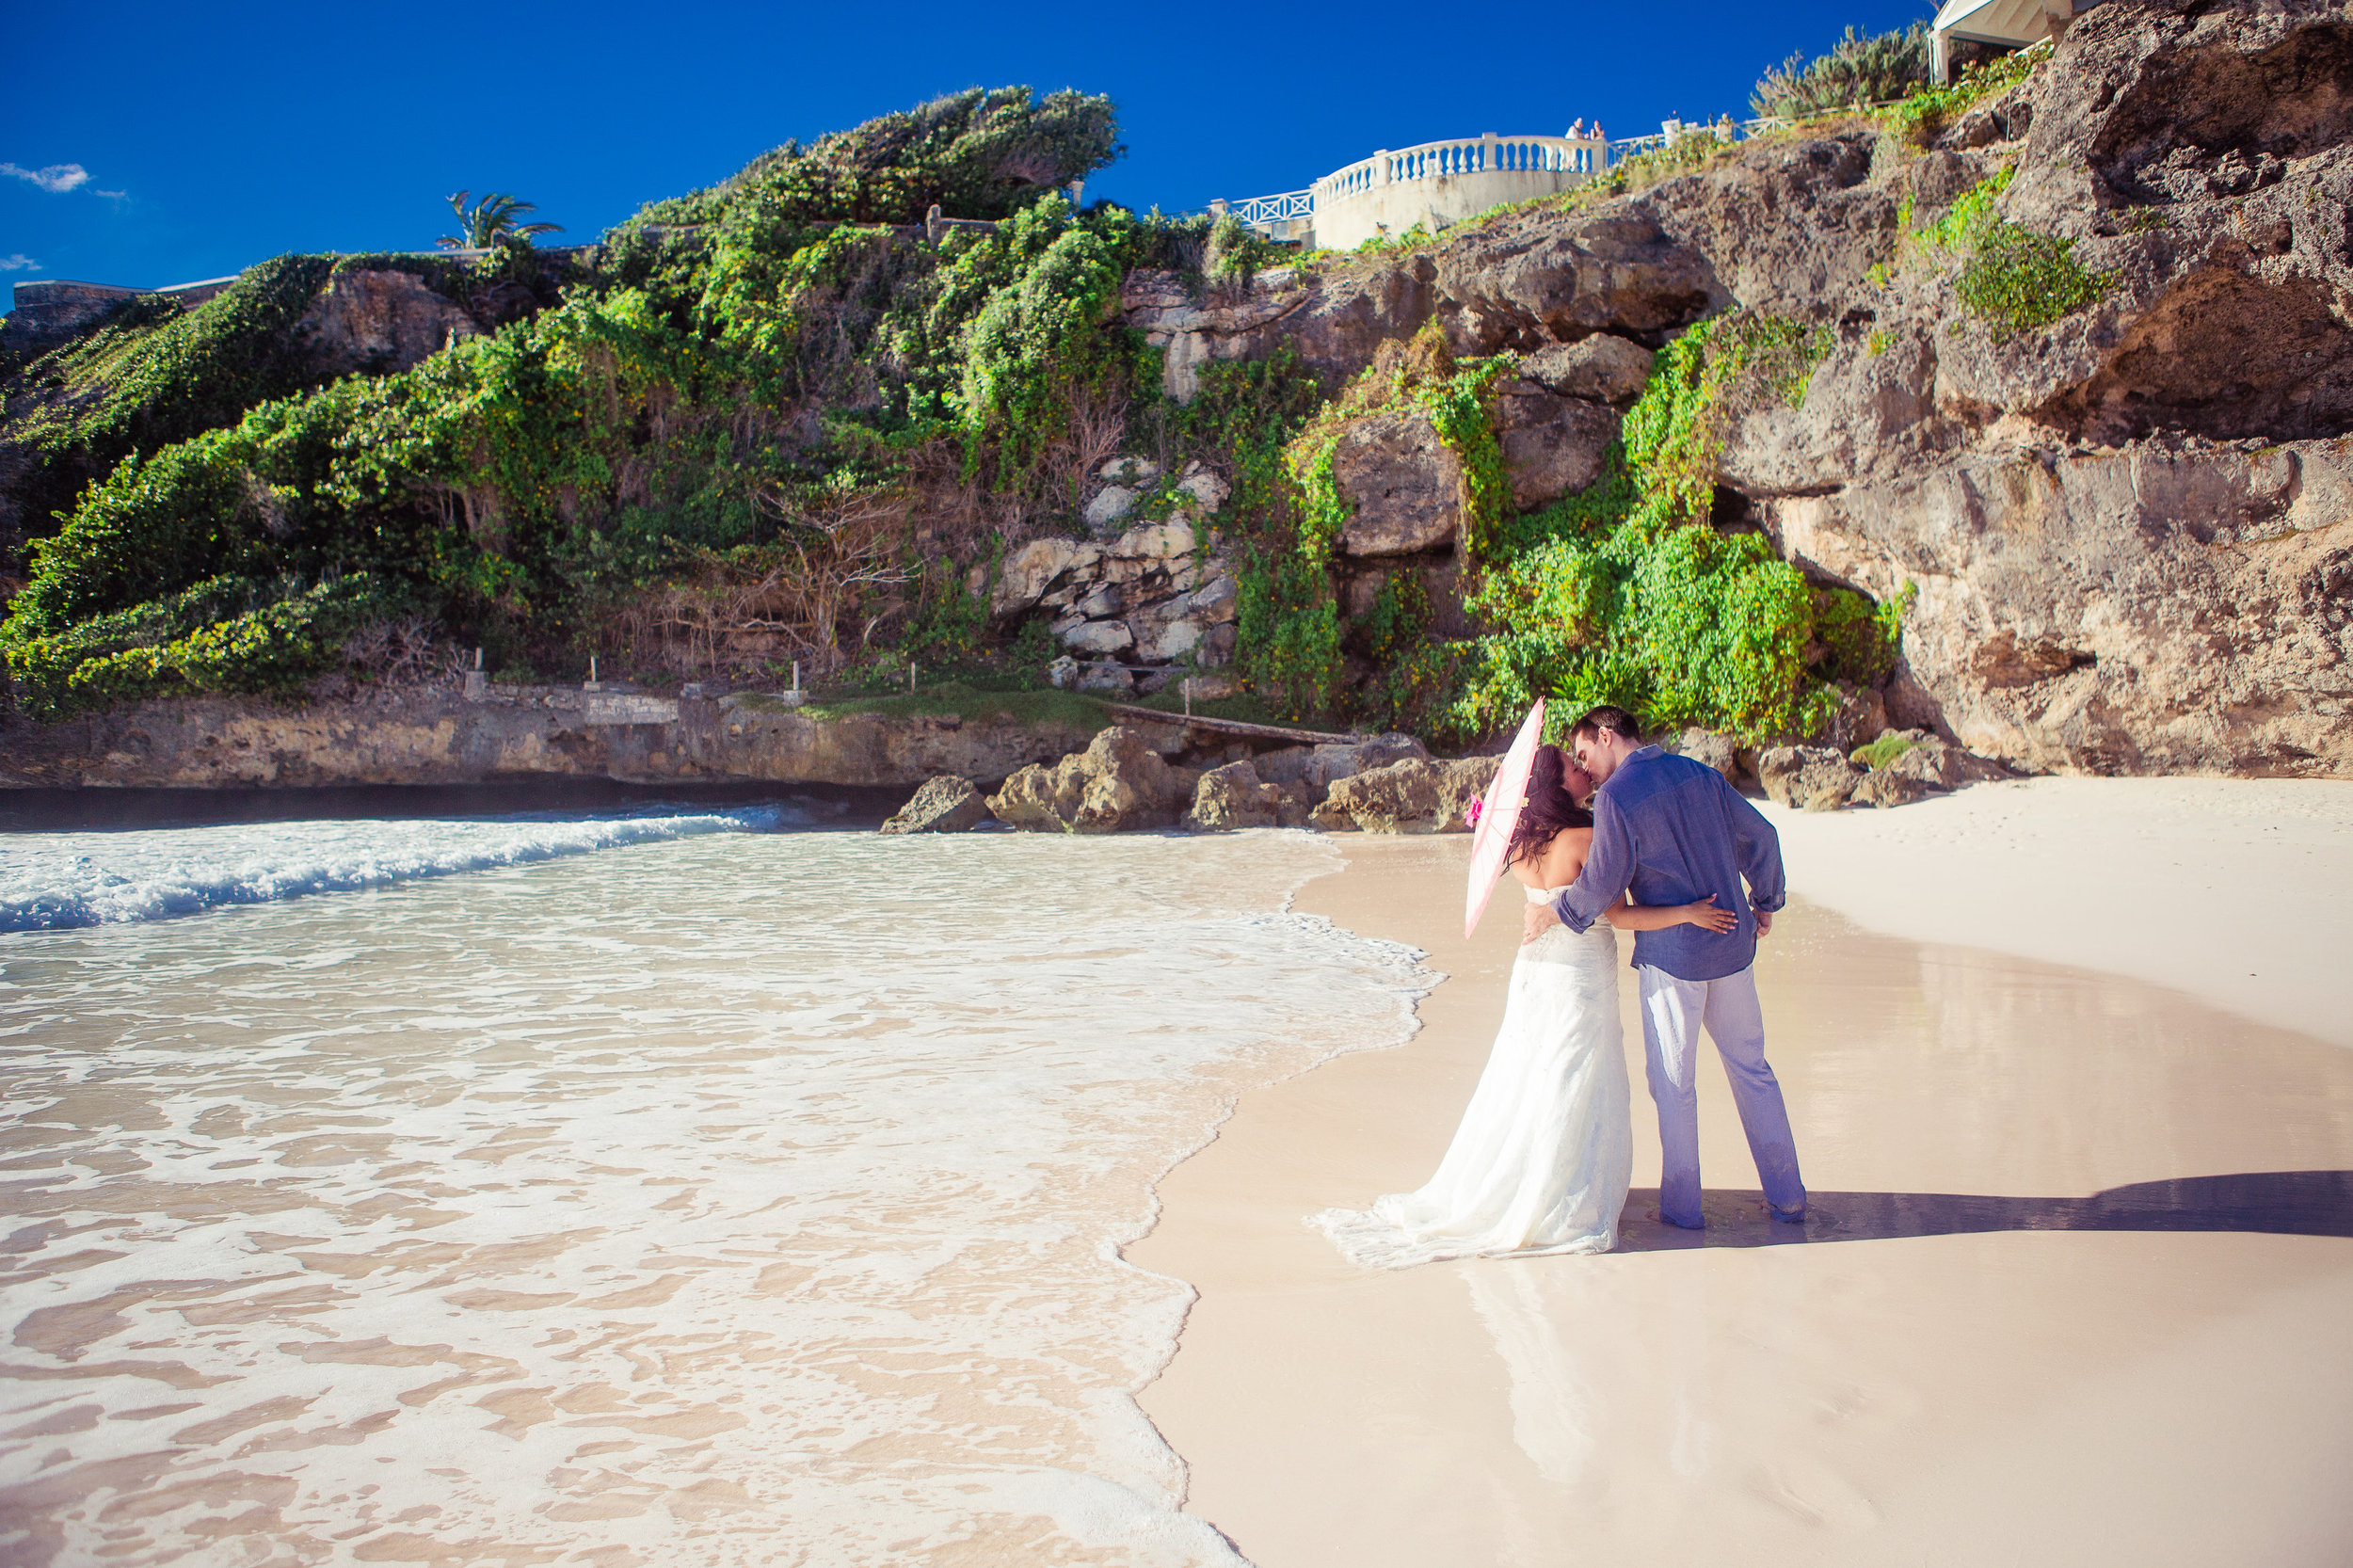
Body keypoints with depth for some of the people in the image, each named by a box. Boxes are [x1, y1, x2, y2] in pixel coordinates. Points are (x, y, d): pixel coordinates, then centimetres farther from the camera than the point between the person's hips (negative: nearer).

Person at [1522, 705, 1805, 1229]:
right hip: (1733, 945, 6)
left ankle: (1682, 1205, 16)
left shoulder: (1616, 796, -13)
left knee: (1672, 1083, 7)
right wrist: (1765, 902, 24)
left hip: (1671, 955, -6)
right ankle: (1787, 1195, 22)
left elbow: (1601, 886, -12)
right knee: (1751, 1068, 16)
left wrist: (1550, 914, 4)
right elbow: (1760, 837, 11)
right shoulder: (1700, 774, 5)